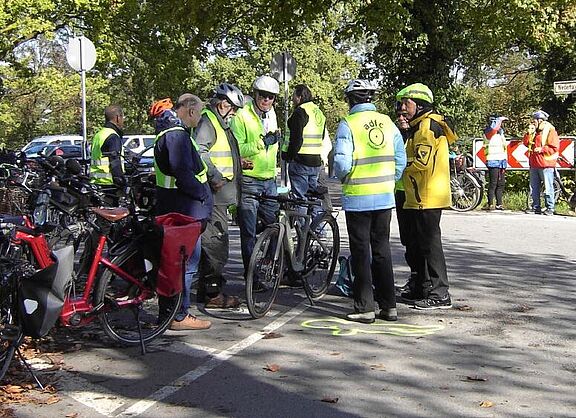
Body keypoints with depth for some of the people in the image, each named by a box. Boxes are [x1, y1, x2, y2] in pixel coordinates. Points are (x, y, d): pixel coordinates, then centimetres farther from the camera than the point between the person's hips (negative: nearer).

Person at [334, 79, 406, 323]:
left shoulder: (348, 124, -11)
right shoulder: (387, 122, 5)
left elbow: (341, 162, -17)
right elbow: (401, 159, 5)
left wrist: (342, 178, 4)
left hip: (358, 198, -5)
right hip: (385, 196, 5)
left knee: (361, 252, 3)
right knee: (382, 250, 13)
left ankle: (364, 308, 6)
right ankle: (389, 306, 16)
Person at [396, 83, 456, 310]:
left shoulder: (428, 125, -14)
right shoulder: (419, 126, 20)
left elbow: (422, 162, -21)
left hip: (428, 197, -11)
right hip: (420, 197, 11)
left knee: (430, 244, -8)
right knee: (419, 243, 16)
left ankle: (440, 295, -4)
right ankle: (423, 289, 25)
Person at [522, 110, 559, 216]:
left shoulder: (550, 131, -5)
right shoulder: (534, 131, 16)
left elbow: (554, 148, -10)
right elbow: (526, 143, 13)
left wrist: (541, 149, -19)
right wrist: (529, 133, 0)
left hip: (546, 164, -7)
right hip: (534, 164, 7)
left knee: (548, 188, -6)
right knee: (534, 188, 10)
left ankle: (550, 208, -1)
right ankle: (536, 208, 17)